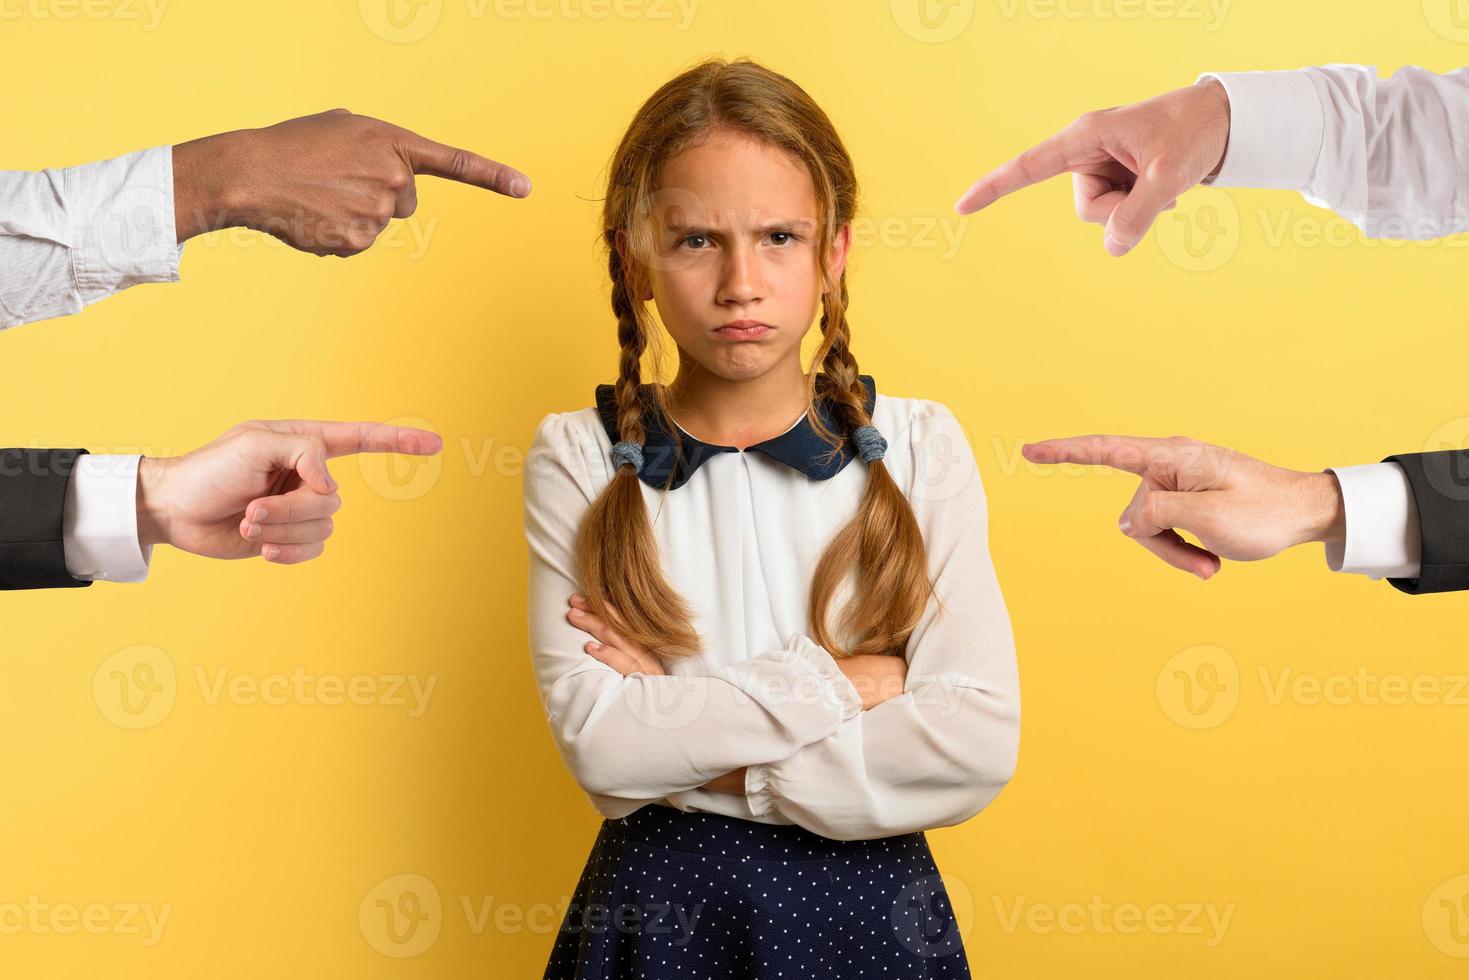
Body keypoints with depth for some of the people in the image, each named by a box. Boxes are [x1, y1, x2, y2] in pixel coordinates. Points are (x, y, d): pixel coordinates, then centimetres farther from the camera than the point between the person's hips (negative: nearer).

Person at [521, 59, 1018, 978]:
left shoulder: (917, 445, -6)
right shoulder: (579, 458, -7)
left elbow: (979, 743, -15)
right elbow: (597, 739, -17)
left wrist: (692, 749, -16)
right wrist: (841, 683, -17)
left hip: (866, 901, 1)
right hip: (658, 906, 0)